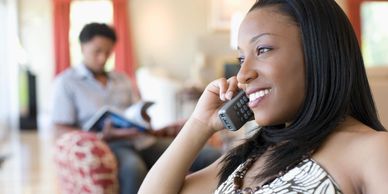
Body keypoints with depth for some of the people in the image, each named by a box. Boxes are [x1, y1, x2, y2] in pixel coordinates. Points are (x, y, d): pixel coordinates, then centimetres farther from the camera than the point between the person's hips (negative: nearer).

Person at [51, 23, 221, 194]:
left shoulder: (122, 80, 26)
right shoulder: (66, 82, 10)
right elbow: (62, 130, 0)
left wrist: (165, 130, -1)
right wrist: (103, 136, -17)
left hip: (143, 140, 5)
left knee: (212, 157, -17)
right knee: (133, 169, -44)